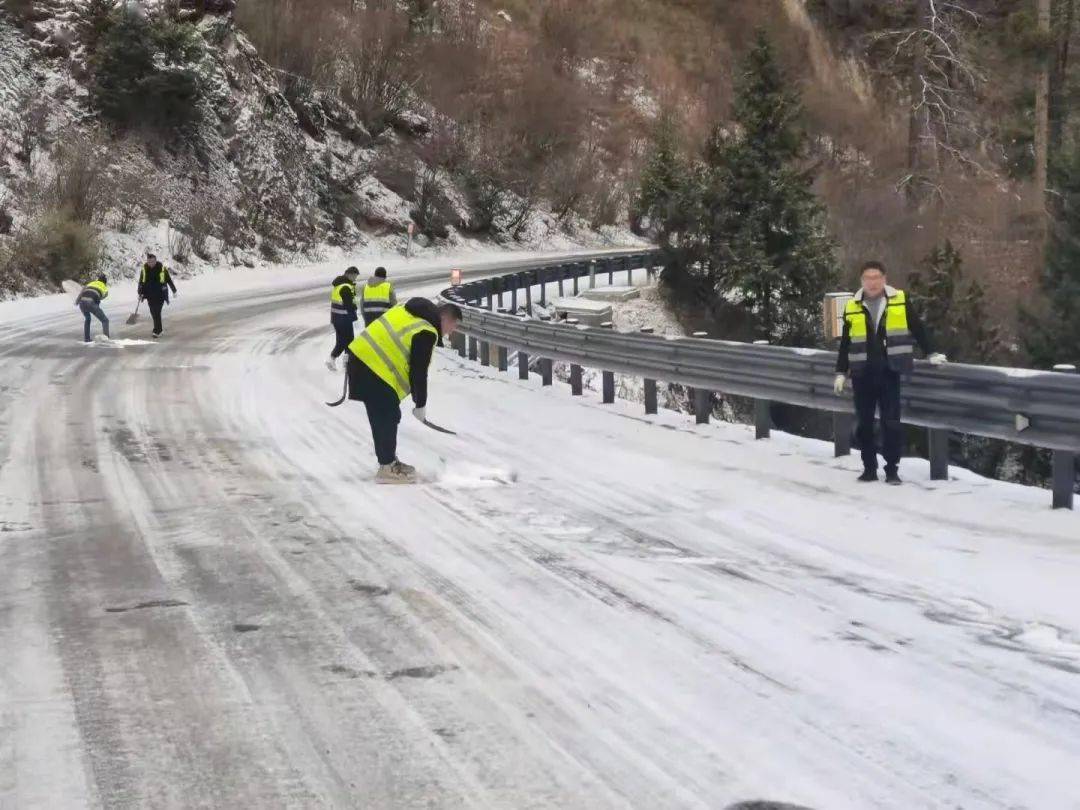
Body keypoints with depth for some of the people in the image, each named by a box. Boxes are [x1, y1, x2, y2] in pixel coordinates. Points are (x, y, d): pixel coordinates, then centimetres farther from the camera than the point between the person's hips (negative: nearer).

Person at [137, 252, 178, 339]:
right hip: (150, 295, 4)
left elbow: (169, 280, 2)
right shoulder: (144, 268, -2)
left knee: (157, 312, -10)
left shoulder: (162, 268, -10)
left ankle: (157, 331, -8)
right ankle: (159, 329, 25)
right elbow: (141, 282, 7)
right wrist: (140, 293, 5)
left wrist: (174, 290, 10)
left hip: (160, 295, -4)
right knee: (153, 312, 9)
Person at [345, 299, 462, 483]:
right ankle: (387, 469, 4)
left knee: (387, 416, 17)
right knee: (387, 418, -3)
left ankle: (389, 459, 26)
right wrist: (420, 405, -3)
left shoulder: (413, 311, 13)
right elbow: (418, 372, -13)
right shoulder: (426, 333, -16)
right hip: (375, 368, -10)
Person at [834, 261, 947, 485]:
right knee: (864, 423, 6)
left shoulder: (900, 301, 1)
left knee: (891, 422, -2)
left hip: (889, 372, -2)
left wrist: (931, 354, 8)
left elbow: (917, 329, 9)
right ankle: (869, 468, 16)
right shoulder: (852, 308, 5)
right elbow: (845, 344, 10)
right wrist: (841, 373, 7)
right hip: (862, 374, 2)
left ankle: (892, 469, 5)